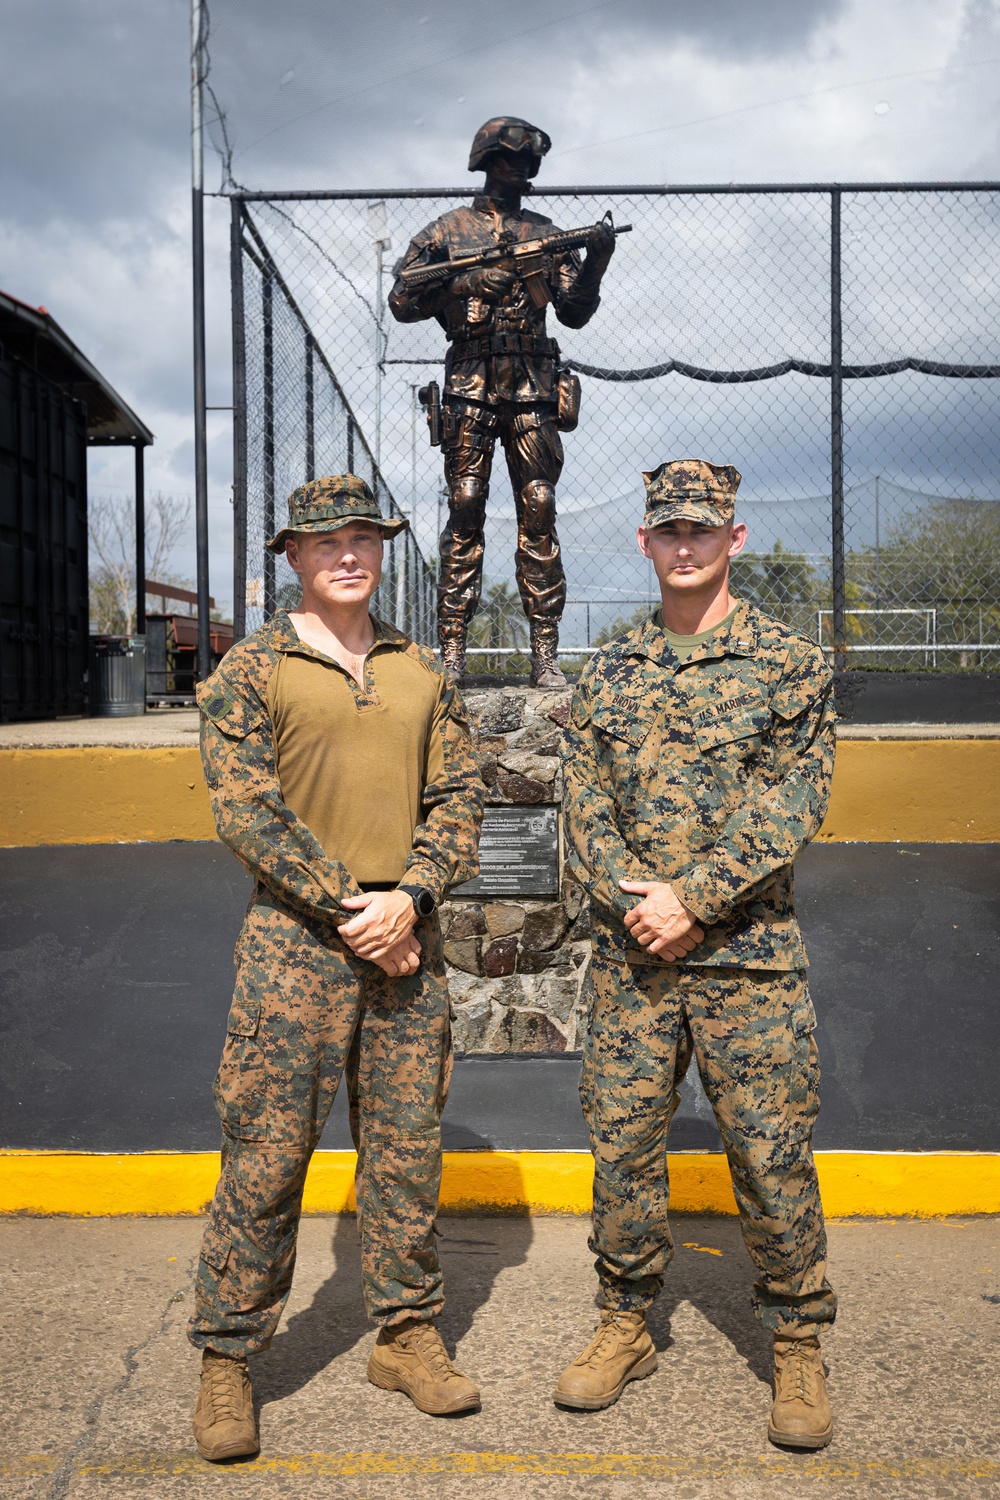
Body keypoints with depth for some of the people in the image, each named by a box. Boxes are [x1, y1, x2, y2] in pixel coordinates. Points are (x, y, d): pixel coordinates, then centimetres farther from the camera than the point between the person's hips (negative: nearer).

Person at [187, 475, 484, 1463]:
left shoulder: (421, 672, 12)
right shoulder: (251, 669, 0)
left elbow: (457, 796, 7)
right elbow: (245, 811, -8)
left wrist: (408, 898, -9)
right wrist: (348, 908, -13)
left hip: (408, 942, 4)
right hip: (294, 940, -3)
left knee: (407, 1150, 10)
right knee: (265, 1155, 0)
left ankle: (406, 1336, 25)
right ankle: (226, 1360, 14)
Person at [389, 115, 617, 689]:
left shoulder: (546, 234, 17)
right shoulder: (447, 231, 11)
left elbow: (575, 312, 10)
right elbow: (402, 302, 6)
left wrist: (595, 264, -7)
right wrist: (456, 284, -11)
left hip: (533, 390, 2)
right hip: (470, 387, -2)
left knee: (539, 511, -4)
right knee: (466, 511, -5)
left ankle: (546, 652, -3)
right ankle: (452, 647, -1)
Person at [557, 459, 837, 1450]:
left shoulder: (790, 663, 0)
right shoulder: (607, 674, 10)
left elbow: (790, 806, -8)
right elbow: (585, 808, 5)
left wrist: (692, 900, -16)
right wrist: (636, 900, -11)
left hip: (749, 955, -3)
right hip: (629, 957, 3)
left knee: (771, 1152, 4)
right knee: (621, 1142, 9)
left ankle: (797, 1348, 21)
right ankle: (625, 1324, 27)